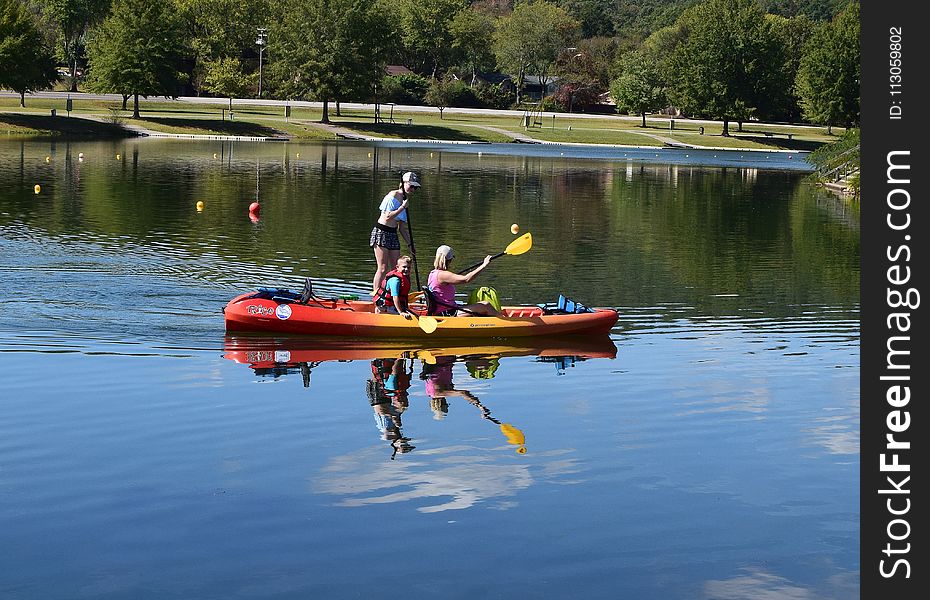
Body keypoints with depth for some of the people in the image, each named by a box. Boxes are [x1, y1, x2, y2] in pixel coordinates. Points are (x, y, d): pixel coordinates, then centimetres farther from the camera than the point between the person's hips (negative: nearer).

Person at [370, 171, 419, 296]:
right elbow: (388, 217, -19)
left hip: (393, 234, 8)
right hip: (381, 233, -8)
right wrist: (402, 207, -19)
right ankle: (375, 294, -7)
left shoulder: (405, 200, 15)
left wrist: (410, 244, 14)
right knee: (383, 268, -10)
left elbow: (402, 227, 17)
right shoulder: (393, 195, -10)